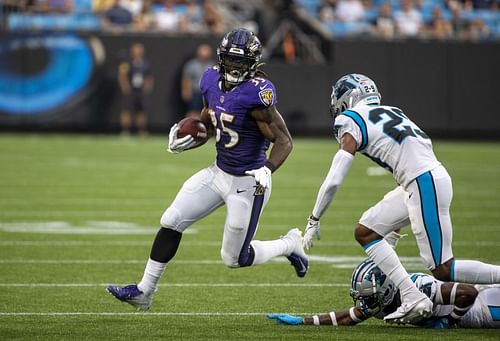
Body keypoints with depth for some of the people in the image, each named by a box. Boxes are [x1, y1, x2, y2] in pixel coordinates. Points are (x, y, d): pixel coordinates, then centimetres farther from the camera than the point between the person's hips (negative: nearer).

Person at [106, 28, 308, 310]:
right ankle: (144, 291, 12)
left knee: (234, 259, 3)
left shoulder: (257, 93, -24)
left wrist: (266, 170, -36)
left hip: (247, 183, -7)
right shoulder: (213, 81, -2)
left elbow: (284, 141, -21)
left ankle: (289, 245, 28)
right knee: (171, 222, 2)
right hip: (219, 173, 7)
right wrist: (186, 140, -2)